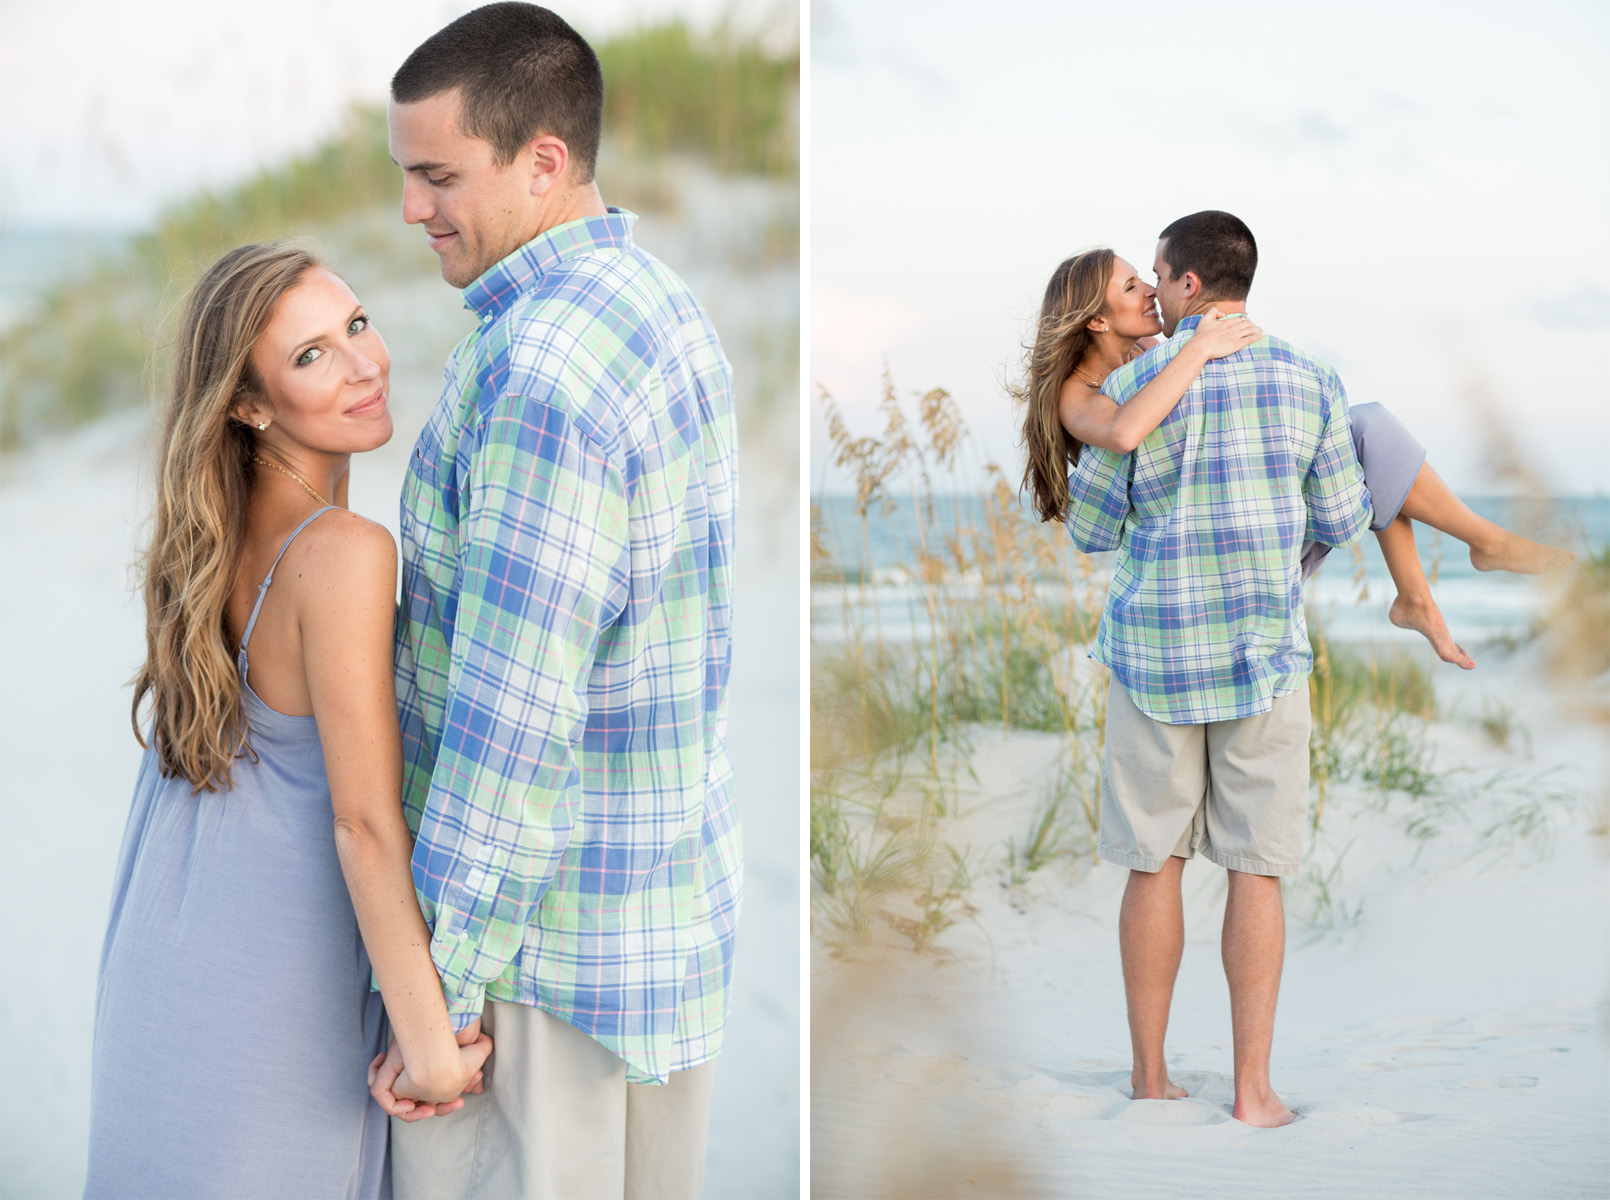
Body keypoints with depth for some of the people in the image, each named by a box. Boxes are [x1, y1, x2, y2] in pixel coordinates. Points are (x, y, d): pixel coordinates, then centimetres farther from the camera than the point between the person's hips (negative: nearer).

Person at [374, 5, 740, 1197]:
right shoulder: (668, 309, 8)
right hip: (676, 882, 10)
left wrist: (445, 983, -19)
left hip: (546, 921, -9)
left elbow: (515, 708, -25)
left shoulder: (539, 369, -24)